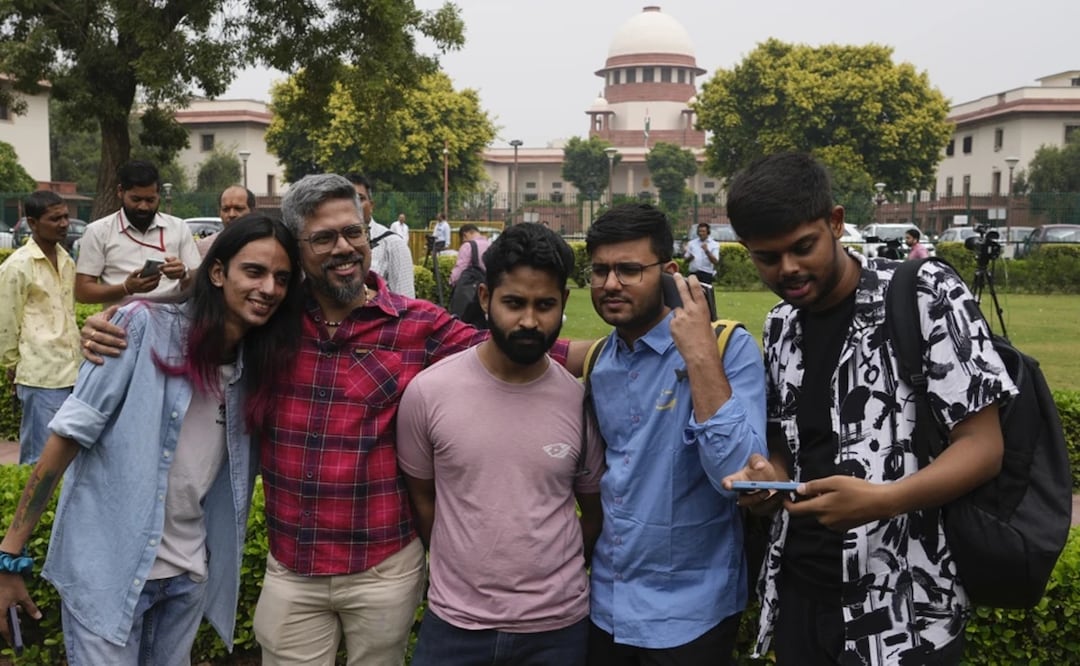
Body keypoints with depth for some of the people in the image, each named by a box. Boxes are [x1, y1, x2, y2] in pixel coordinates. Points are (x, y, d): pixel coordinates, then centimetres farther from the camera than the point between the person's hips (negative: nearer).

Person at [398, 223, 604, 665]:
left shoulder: (581, 400, -7)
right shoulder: (428, 391, -9)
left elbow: (595, 511, 6)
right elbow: (422, 499, 4)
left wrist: (552, 579, 11)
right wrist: (462, 572, 9)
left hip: (558, 626, 1)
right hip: (453, 622, 0)